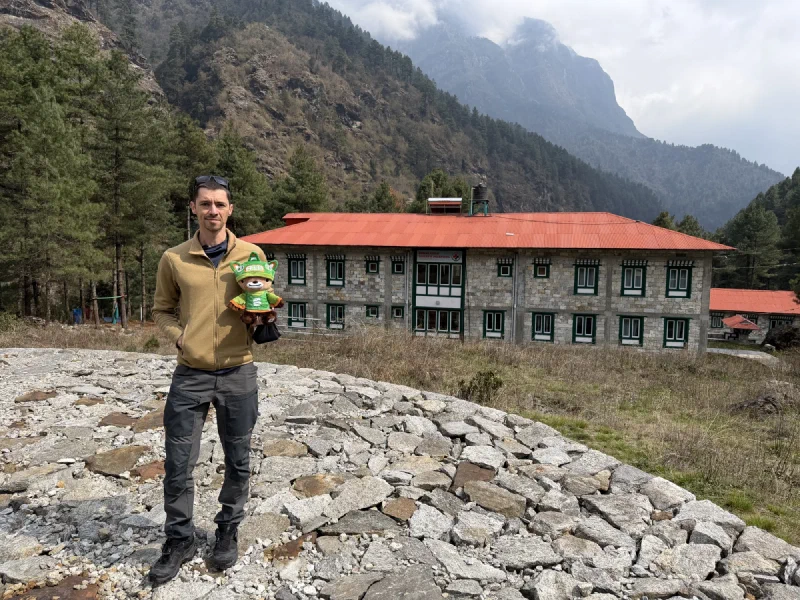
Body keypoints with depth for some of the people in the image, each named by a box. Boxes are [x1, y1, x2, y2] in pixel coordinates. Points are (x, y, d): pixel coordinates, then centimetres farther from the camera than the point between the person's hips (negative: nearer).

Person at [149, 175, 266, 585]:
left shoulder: (252, 254, -1)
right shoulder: (174, 259, 1)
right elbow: (162, 310, 12)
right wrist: (178, 335, -8)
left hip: (238, 373, 0)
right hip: (190, 375, 0)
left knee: (238, 461, 12)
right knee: (178, 463, 6)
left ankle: (228, 530, 34)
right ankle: (179, 540, 28)